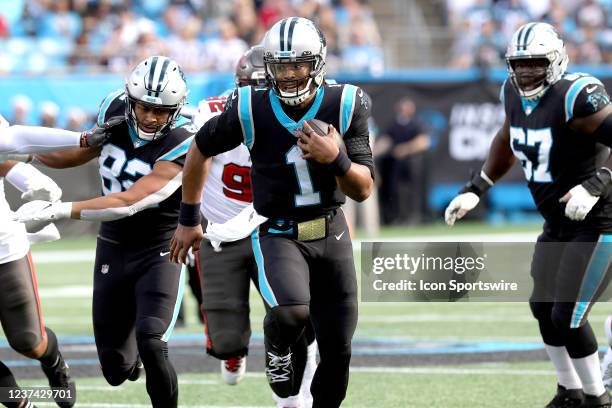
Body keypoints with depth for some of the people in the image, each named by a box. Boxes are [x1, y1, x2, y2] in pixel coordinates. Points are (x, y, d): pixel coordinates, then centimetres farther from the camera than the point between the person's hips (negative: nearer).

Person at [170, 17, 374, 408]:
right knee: (292, 312, -31)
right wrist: (189, 220, 12)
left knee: (337, 352, 5)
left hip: (331, 232, 2)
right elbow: (200, 151, 4)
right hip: (278, 234, -2)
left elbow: (363, 189, -9)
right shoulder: (251, 110, -14)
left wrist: (336, 159, -30)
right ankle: (277, 348, 5)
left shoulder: (346, 106, -12)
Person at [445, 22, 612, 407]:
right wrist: (476, 189, 20)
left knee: (567, 317, -9)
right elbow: (508, 140, 22)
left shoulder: (576, 97, -25)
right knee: (543, 306, 17)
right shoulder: (514, 93, 1)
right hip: (558, 224, 9)